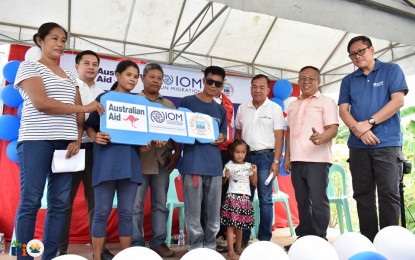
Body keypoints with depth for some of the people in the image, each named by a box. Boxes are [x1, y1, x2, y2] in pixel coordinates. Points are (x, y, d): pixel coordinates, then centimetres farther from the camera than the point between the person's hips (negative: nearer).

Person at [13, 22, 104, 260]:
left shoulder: (70, 77, 21)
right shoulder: (29, 66, 5)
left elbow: (79, 114, 13)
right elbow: (40, 103, -12)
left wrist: (77, 139, -4)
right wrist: (85, 108, -9)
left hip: (66, 142, 5)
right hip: (36, 139, -5)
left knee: (60, 203, 3)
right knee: (31, 201, -4)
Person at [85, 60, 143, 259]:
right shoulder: (104, 97, 7)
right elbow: (90, 125, 4)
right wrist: (95, 137, -16)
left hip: (130, 161, 3)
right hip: (107, 159, -3)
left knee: (126, 212, 6)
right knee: (102, 211, 0)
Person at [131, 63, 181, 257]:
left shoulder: (169, 105, 15)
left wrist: (177, 152, 1)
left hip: (162, 161, 3)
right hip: (140, 160, -3)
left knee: (160, 203, 8)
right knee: (136, 204, 1)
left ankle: (159, 243, 17)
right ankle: (136, 244, 12)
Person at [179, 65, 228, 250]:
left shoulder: (221, 110, 17)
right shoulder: (187, 102, 1)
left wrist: (221, 137, -2)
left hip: (214, 165, 5)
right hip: (192, 164, -5)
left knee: (214, 212, 11)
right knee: (193, 212, -1)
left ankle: (210, 248, 25)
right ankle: (196, 250, 13)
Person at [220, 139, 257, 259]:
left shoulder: (248, 166, 9)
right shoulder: (229, 165, 0)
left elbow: (254, 183, 10)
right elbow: (222, 182, 2)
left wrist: (255, 172, -4)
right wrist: (226, 176, -17)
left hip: (245, 198, 3)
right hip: (232, 197, -3)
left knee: (240, 225, 10)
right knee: (231, 225, -6)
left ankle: (239, 249, 22)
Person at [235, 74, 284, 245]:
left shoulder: (275, 109, 1)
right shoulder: (242, 109, 11)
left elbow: (279, 136, -4)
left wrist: (276, 161, -11)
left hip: (265, 156, -3)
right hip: (246, 156, 4)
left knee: (265, 199, 0)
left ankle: (265, 239, 11)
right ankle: (243, 238, 17)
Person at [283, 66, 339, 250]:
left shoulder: (326, 102, 2)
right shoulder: (293, 105, 19)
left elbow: (333, 128, -8)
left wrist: (321, 138, -30)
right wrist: (287, 156, 14)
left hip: (317, 160, -5)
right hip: (297, 160, 6)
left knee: (318, 201, -4)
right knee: (302, 202, 10)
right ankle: (303, 237, 20)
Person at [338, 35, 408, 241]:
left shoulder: (391, 70, 7)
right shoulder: (348, 81, 15)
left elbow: (398, 101, -5)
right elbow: (343, 110, 6)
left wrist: (369, 123, -12)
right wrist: (358, 130, -13)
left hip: (387, 143, -3)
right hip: (358, 145, 4)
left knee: (389, 193, -4)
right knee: (362, 194, 5)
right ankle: (368, 240, 13)